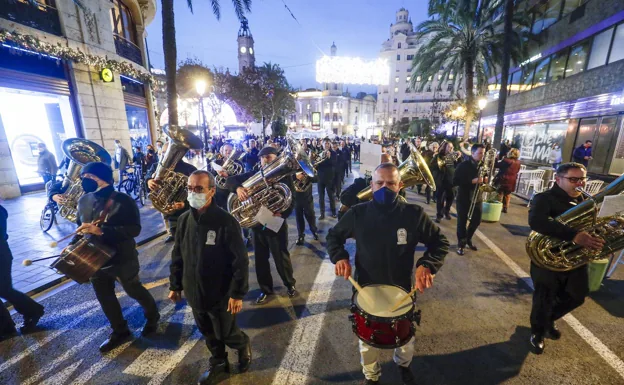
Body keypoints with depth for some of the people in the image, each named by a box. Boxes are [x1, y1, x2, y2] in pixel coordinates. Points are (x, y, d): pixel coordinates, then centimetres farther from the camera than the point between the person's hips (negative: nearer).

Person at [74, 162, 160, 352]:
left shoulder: (123, 200, -21)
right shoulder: (84, 200, 2)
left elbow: (134, 229, -28)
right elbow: (81, 228, 16)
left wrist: (101, 230, -34)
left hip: (122, 259, -7)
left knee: (134, 291, 12)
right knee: (104, 297, 17)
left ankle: (152, 317, 39)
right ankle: (120, 331, 38)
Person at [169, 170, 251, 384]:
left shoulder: (225, 221, -22)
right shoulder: (184, 220, -3)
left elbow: (240, 260, -19)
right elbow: (177, 256, 8)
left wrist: (238, 293, -18)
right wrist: (175, 285, 11)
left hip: (220, 295, -5)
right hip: (194, 293, 5)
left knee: (227, 334, 15)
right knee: (208, 334, 24)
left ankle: (243, 345, 47)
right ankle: (218, 362, 50)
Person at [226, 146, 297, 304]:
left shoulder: (283, 177, -4)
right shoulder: (252, 175, 5)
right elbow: (230, 180, 1)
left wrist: (282, 214, -29)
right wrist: (238, 188, -22)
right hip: (256, 222, 4)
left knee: (281, 257, 7)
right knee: (260, 258, 13)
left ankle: (290, 284, 33)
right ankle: (265, 290, 33)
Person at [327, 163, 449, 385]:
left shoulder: (414, 214, -15)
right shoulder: (357, 214, -14)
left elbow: (439, 241, -4)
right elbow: (334, 236, -1)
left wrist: (426, 265, -21)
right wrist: (339, 257, -19)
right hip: (366, 290, 0)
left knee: (406, 338, 26)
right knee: (367, 342, 22)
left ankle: (403, 364, 64)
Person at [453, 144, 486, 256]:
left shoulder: (483, 165, 5)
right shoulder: (463, 165, -12)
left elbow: (485, 178, 16)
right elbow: (455, 181, -19)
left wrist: (485, 180, -8)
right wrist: (473, 181, -25)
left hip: (477, 198, 5)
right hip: (464, 198, -5)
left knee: (476, 221, 14)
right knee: (462, 222, 3)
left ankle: (468, 239, 37)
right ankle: (461, 244, 19)